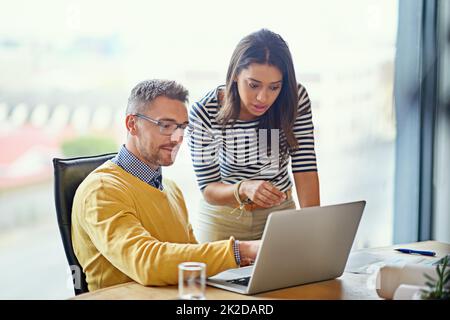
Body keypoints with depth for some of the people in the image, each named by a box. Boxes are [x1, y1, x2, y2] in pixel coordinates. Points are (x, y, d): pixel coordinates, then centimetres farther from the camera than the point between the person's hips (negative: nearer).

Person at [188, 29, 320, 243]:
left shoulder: (296, 99, -17)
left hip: (280, 210, 2)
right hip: (223, 216, -2)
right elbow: (208, 189, -19)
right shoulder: (204, 113, -23)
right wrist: (243, 189, -39)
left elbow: (305, 169, -18)